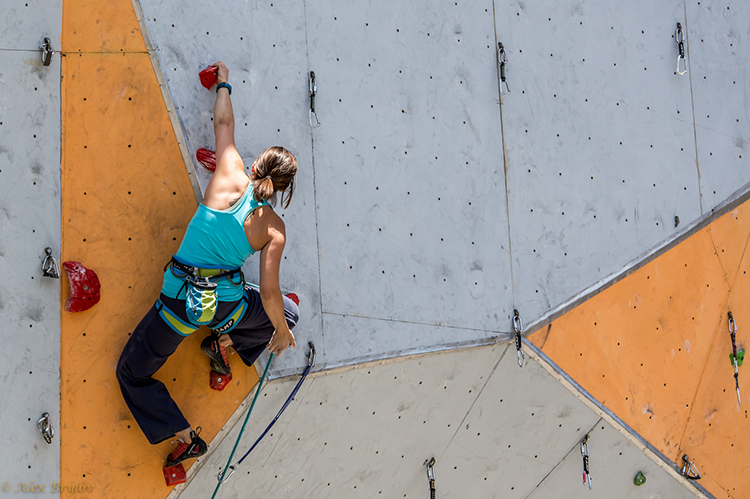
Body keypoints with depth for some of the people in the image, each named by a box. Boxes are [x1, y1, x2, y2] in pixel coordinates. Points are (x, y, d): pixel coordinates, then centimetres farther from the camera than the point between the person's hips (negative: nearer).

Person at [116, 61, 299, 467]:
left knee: (132, 374, 18)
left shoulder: (231, 179, -7)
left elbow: (224, 123, 10)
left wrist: (223, 84, 24)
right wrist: (283, 332, 10)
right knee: (287, 311, 31)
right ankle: (224, 342, 16)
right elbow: (269, 293, -7)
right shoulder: (274, 228, -6)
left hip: (179, 300, 0)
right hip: (228, 304, 0)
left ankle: (185, 437, 7)